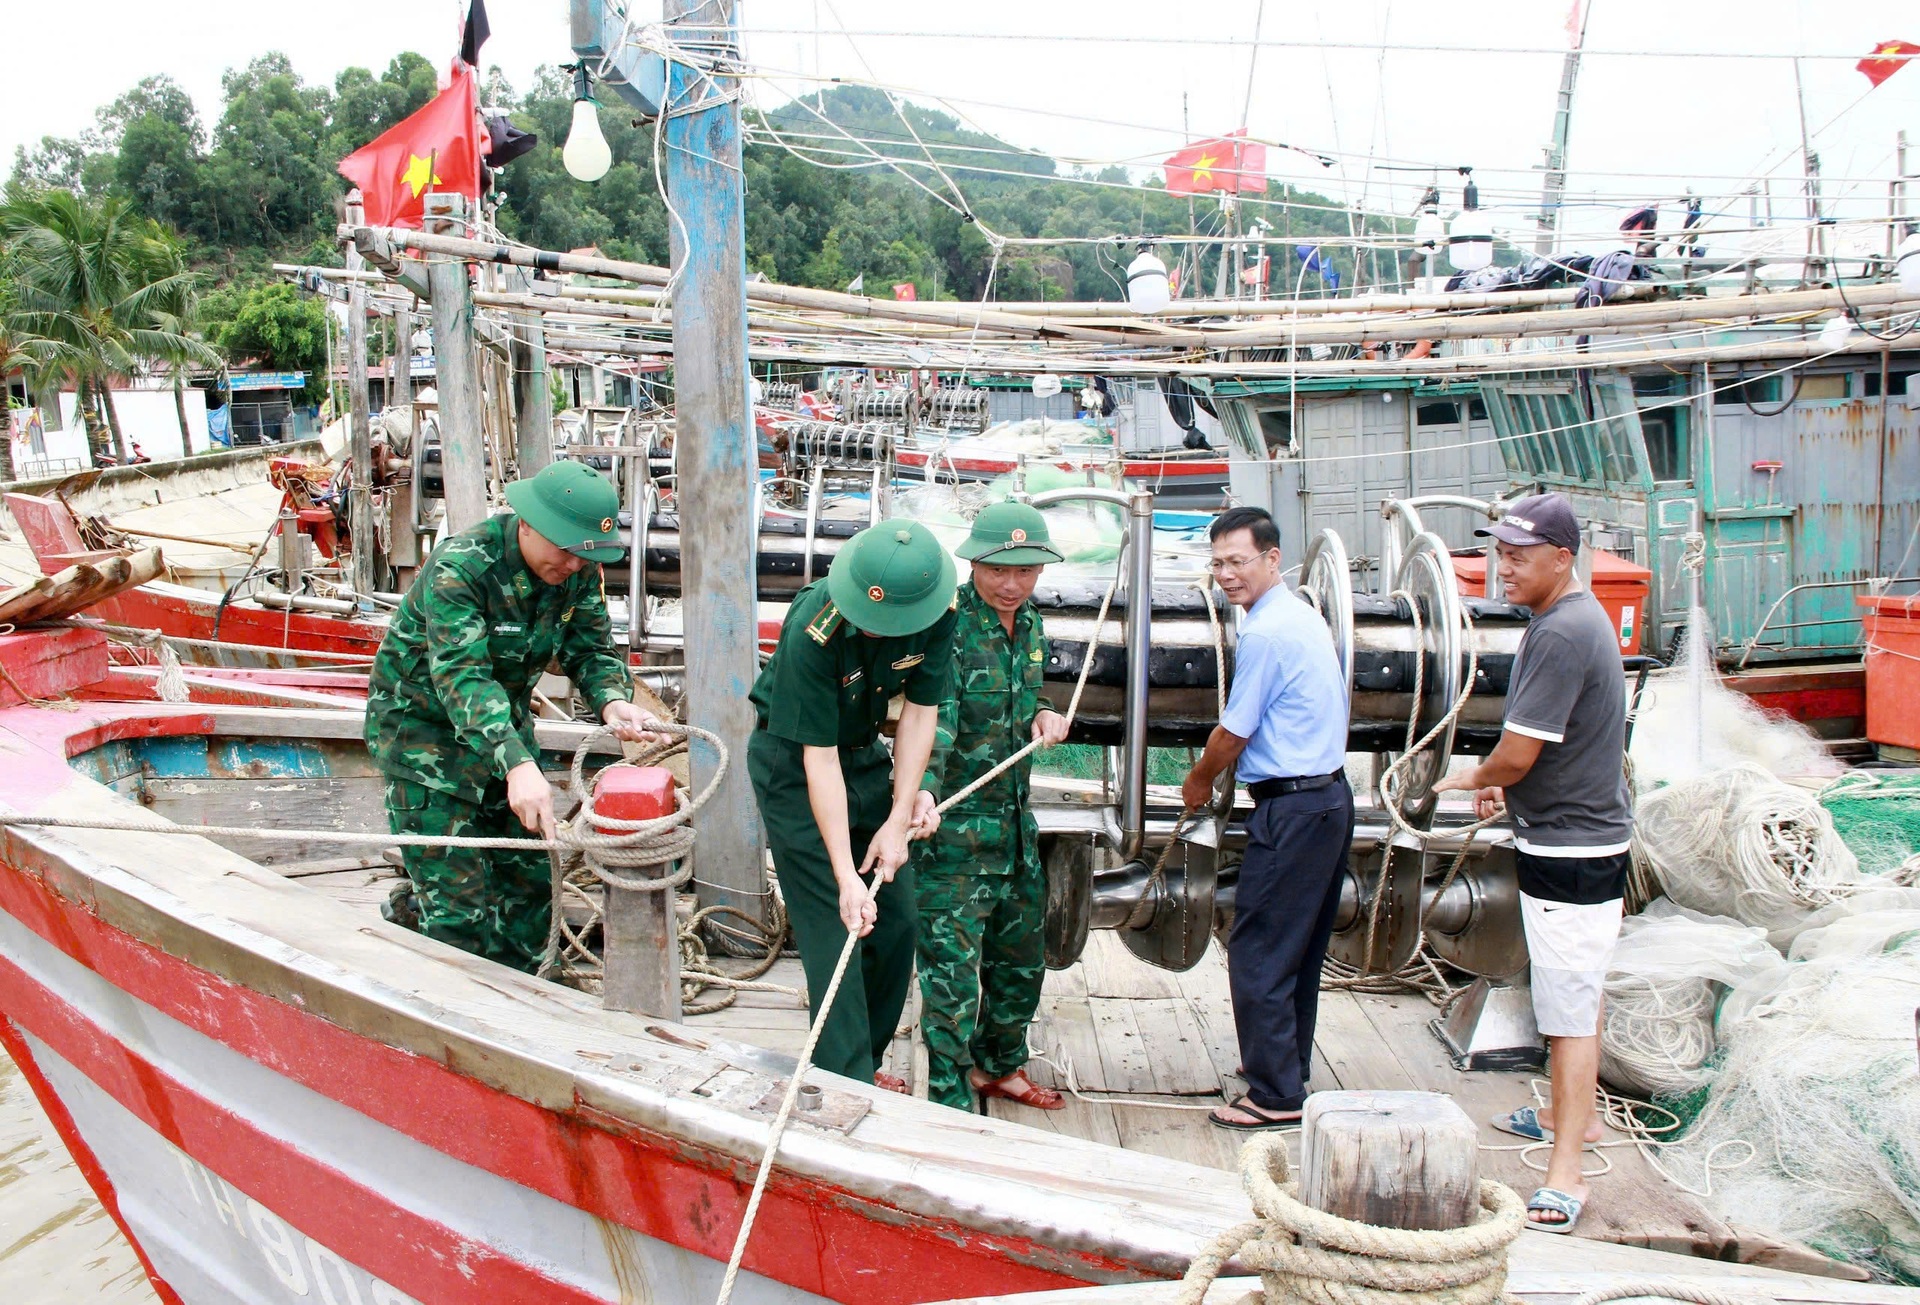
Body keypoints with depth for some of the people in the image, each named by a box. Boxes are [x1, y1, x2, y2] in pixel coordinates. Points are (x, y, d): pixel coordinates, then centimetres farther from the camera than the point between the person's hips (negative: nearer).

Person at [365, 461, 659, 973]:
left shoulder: (578, 571, -10)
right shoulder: (458, 568, -31)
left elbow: (591, 649, -5)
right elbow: (460, 676, -40)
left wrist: (612, 701, -30)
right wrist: (517, 764, -53)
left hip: (506, 721, 7)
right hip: (423, 724, -6)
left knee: (530, 877, 10)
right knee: (457, 899, -7)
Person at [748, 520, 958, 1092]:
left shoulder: (939, 614, -19)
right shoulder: (813, 630, -33)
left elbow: (919, 711, -8)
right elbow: (819, 757, -29)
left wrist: (899, 819, -13)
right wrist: (845, 876, -29)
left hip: (867, 753, 6)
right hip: (791, 762, -5)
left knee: (897, 922, 7)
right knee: (834, 932, -9)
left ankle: (867, 1062, 25)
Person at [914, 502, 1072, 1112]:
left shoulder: (1028, 620, 7)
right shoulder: (948, 622, -18)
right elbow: (935, 715, -30)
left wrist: (1044, 714, -1)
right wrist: (923, 789, -46)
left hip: (1014, 816, 8)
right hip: (953, 817, -8)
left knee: (1023, 951, 20)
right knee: (952, 963, -5)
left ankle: (998, 1066, 40)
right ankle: (950, 1101, 7)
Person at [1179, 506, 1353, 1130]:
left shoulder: (1265, 634, -17)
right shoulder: (1305, 617, 13)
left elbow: (1234, 733, -10)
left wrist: (1199, 781, 6)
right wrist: (1215, 769, 19)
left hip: (1291, 810, -10)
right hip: (1331, 797, 10)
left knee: (1258, 954, -3)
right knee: (1302, 951, 18)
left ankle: (1276, 1096, 3)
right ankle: (1289, 1069, 29)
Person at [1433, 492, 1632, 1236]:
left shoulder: (1561, 633, -23)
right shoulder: (1578, 619, 10)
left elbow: (1518, 752, -23)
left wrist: (1474, 779, -4)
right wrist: (1504, 785, 12)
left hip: (1568, 850, -11)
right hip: (1580, 835, 11)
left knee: (1569, 1008, -9)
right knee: (1576, 993, 23)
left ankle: (1565, 1176, -5)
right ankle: (1577, 1117, 40)